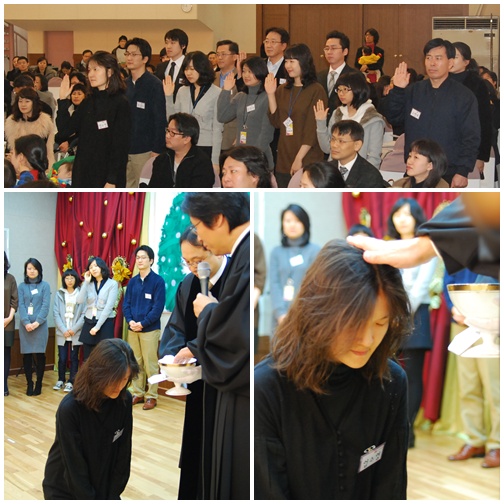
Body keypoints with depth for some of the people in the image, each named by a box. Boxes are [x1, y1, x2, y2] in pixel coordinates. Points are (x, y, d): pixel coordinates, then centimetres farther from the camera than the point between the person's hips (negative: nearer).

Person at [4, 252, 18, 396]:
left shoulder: (10, 279, 7)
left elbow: (14, 300, 6)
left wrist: (10, 317, -6)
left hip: (6, 323, 2)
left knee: (5, 353, 5)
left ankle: (4, 385, 11)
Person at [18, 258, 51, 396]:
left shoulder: (45, 286, 3)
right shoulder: (21, 286, 8)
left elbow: (46, 305, -4)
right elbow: (21, 305, 0)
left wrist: (37, 322, -15)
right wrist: (26, 322, -14)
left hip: (40, 325, -2)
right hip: (25, 326, 2)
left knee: (39, 355, -2)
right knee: (26, 355, 2)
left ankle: (39, 384, 7)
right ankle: (29, 384, 9)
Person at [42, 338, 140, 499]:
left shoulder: (124, 401, -13)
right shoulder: (69, 408, -26)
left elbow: (123, 454, -6)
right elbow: (75, 466, -21)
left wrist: (111, 496, -9)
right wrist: (90, 499, -17)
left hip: (104, 485, 4)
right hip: (64, 488, -4)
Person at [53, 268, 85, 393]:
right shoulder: (59, 294, 5)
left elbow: (84, 314, -4)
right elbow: (56, 314, 1)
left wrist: (74, 329, -11)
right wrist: (63, 330, -8)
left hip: (76, 332, -1)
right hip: (62, 332, 1)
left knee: (73, 358, 3)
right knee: (62, 358, 2)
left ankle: (71, 382, 11)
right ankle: (60, 380, 19)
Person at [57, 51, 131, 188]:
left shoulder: (120, 103, -9)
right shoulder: (89, 102, 10)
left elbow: (121, 146, -13)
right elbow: (66, 131, 9)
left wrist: (112, 181, -17)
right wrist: (63, 100, 2)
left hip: (106, 175, -6)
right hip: (83, 173, 6)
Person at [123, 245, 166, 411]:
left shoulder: (158, 281, -7)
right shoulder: (132, 281, 10)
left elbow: (158, 307, -12)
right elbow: (126, 304, 8)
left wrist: (142, 323, -16)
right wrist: (130, 321, -9)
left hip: (150, 329, -5)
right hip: (133, 329, 5)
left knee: (150, 364, -2)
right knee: (136, 363, 10)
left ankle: (151, 396, 6)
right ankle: (138, 393, 19)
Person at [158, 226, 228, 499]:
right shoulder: (188, 285, 7)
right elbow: (176, 328, 6)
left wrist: (196, 348, -26)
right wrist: (172, 356, -13)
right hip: (202, 386, 6)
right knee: (196, 452, 12)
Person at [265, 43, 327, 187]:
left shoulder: (316, 91, -6)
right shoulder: (282, 90, 11)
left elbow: (313, 129, -11)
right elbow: (276, 122, 4)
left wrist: (299, 159, -15)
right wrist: (271, 94, -4)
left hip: (307, 160, -5)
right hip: (283, 160, 5)